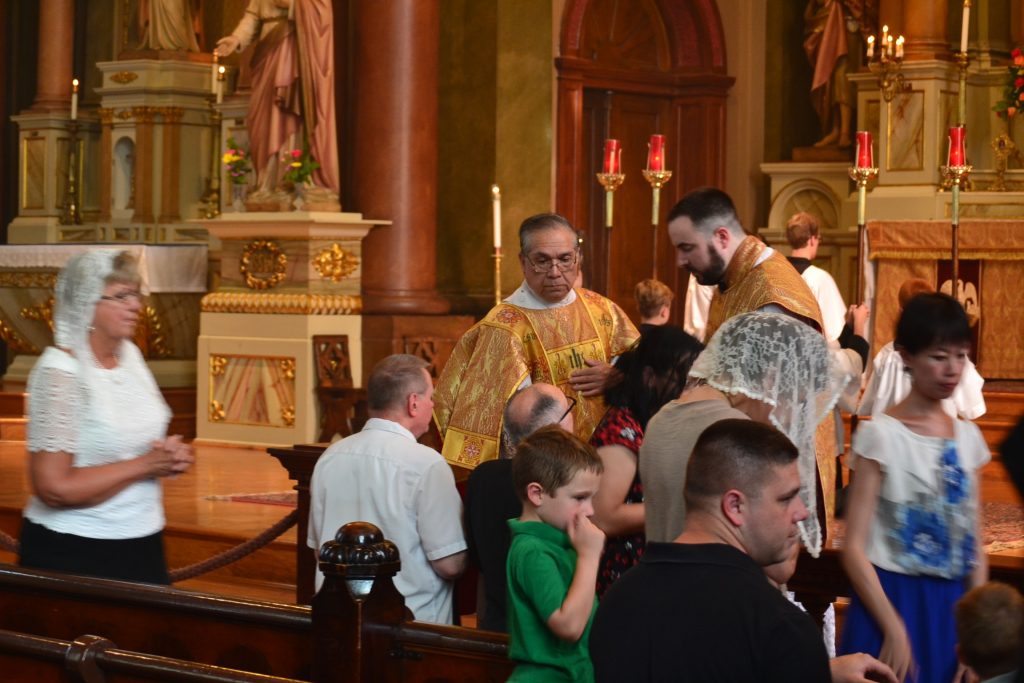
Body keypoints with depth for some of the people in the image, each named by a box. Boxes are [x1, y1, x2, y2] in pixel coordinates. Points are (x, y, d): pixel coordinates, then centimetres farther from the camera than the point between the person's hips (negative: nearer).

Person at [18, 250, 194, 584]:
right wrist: (144, 465, -19)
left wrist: (170, 455, -2)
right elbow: (53, 487, -24)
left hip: (142, 544, 7)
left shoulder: (130, 354, 5)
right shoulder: (60, 372, -18)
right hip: (74, 556, -7)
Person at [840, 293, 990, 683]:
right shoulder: (880, 435, -8)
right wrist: (893, 629, -17)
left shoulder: (968, 438, 8)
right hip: (892, 600, -4)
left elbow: (975, 548, 10)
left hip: (953, 607, 5)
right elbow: (854, 548, -12)